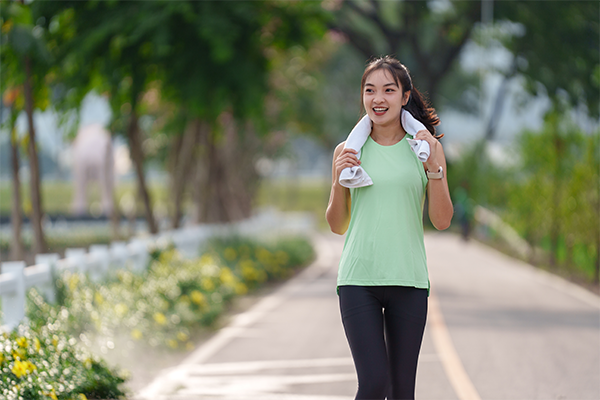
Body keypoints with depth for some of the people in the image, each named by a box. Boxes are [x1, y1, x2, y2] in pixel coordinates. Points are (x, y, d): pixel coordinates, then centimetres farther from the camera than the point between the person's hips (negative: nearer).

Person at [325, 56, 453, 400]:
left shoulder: (426, 148, 6)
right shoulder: (349, 151, 7)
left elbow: (442, 221, 2)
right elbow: (338, 226, 12)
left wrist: (434, 165, -8)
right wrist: (339, 181, -4)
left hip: (408, 280, 1)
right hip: (359, 279, -1)